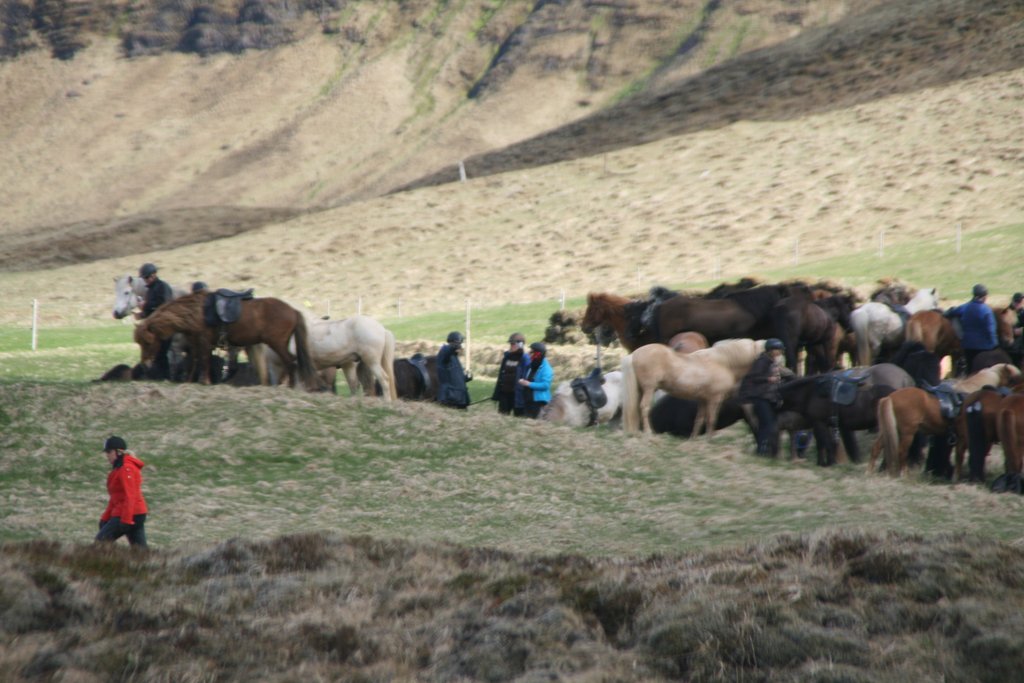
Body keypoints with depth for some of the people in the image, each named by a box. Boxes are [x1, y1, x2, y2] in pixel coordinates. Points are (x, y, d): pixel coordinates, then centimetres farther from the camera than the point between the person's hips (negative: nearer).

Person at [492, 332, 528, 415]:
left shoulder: (524, 358, -9)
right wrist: (496, 393, 14)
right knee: (502, 415, 6)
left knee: (518, 415, 0)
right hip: (504, 392, 6)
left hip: (517, 393, -6)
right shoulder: (506, 356, 11)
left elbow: (526, 377, -12)